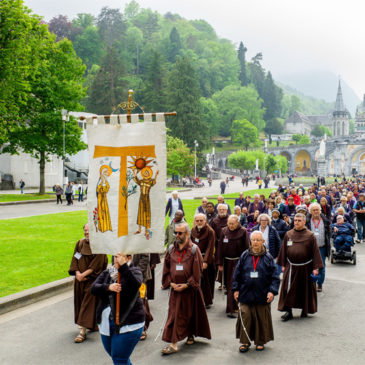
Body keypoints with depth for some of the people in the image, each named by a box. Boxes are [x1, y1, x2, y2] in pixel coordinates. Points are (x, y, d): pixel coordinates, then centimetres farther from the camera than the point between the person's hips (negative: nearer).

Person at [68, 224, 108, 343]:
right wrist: (77, 273, -12)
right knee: (80, 302, 13)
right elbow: (75, 260, 4)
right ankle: (93, 324, 31)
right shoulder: (80, 243, 6)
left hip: (93, 279, -6)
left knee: (88, 304, -7)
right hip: (80, 279, 6)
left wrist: (84, 274, -20)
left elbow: (96, 265, -16)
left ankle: (83, 331, -8)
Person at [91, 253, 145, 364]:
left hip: (128, 323, -6)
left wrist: (123, 266, -33)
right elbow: (93, 288, -5)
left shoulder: (134, 271, -5)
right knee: (113, 355, 18)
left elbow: (135, 284, -27)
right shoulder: (107, 273, 8)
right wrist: (108, 287, -23)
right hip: (106, 323, 6)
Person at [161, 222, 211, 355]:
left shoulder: (194, 249, -7)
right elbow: (166, 269, 8)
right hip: (175, 288, 3)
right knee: (174, 314, 2)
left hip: (189, 289, -3)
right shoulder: (171, 249, 5)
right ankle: (173, 344, 8)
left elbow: (197, 272, -9)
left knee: (189, 313, 8)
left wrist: (186, 285, -15)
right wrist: (171, 283, -6)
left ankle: (191, 335, 29)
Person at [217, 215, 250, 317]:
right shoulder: (224, 231, 2)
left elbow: (247, 248, -7)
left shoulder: (243, 232, -8)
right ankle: (234, 306, 27)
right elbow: (220, 247, 4)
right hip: (227, 262, 4)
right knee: (228, 284, 9)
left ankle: (231, 309, -4)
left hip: (238, 262, -4)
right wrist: (220, 263, 0)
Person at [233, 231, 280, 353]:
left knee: (262, 319, 7)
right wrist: (236, 289, 2)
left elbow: (274, 276, -1)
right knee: (245, 317, 0)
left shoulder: (268, 257, -1)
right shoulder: (245, 256, 2)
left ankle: (260, 341, 24)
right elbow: (237, 273, 7)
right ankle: (245, 342, 13)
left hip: (262, 295, 0)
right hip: (246, 294, 1)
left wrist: (272, 291, -11)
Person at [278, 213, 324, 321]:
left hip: (305, 268, -2)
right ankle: (288, 311, 5)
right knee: (289, 289, -2)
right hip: (291, 267, 2)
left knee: (305, 289, 9)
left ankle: (305, 310, 27)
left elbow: (315, 252, -6)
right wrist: (283, 265, 6)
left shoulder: (310, 235, -5)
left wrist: (316, 268, -10)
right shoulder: (288, 234, 3)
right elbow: (283, 250, 9)